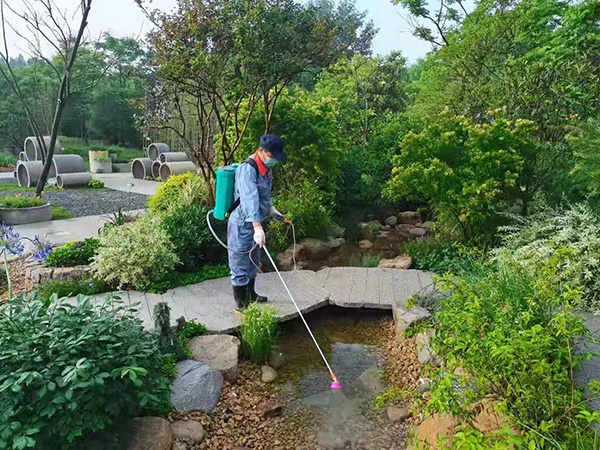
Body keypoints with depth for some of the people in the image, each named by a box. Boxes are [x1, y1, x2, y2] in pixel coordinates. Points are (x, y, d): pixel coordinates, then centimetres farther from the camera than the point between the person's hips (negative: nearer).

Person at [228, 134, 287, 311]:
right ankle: (240, 304, 16)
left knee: (253, 262, 23)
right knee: (240, 265, 3)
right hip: (242, 225, -10)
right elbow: (250, 198, -36)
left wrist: (271, 210, 15)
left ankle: (250, 295, 41)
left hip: (255, 224, 10)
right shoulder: (247, 169, -24)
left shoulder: (266, 168, 7)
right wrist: (257, 227, -44)